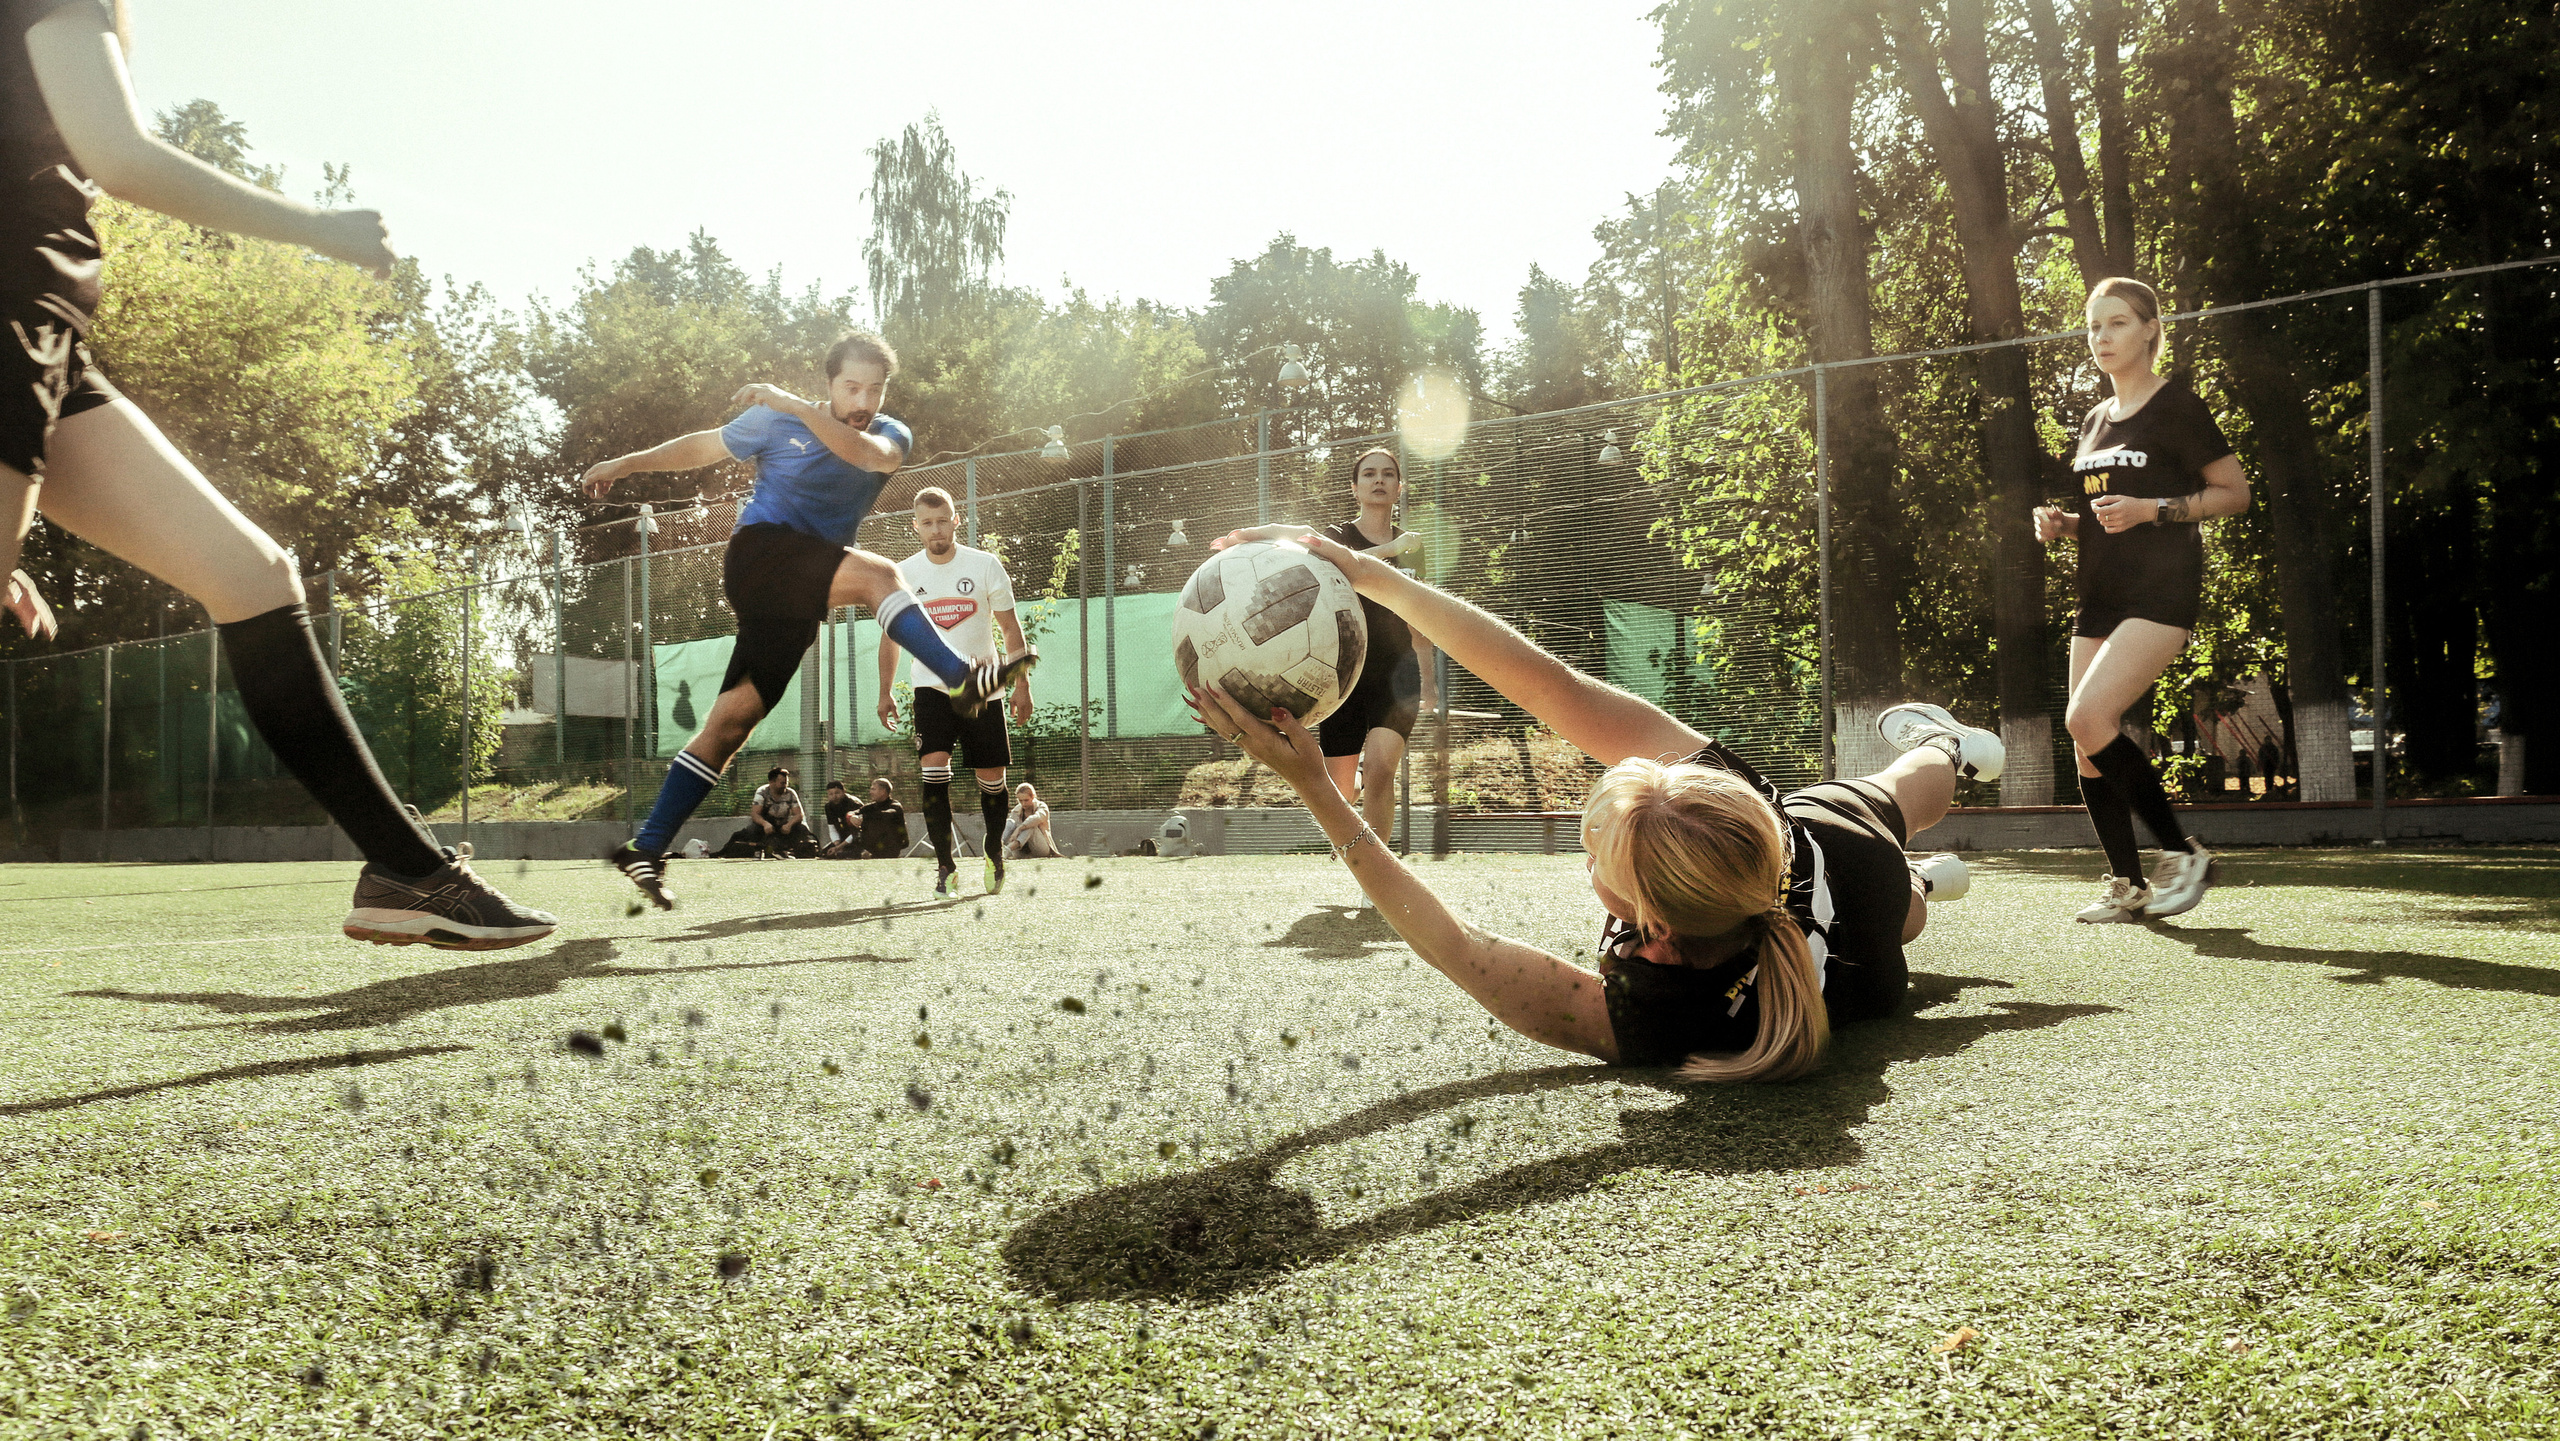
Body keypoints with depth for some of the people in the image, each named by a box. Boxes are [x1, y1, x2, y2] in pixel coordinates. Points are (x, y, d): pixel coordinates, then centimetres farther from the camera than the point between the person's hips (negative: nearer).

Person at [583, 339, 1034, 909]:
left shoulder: (891, 437, 6)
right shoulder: (776, 422, 1)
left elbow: (870, 454, -18)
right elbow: (705, 446, 16)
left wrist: (795, 405, -24)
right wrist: (627, 463, 15)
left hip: (798, 601, 4)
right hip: (760, 553, -4)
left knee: (734, 718, -1)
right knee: (876, 573, -27)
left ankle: (645, 849, 2)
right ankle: (962, 681, -32)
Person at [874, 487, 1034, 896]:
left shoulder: (985, 566, -5)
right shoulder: (903, 574, -1)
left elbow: (1010, 627, 1)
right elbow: (891, 634, 12)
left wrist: (1021, 685, -4)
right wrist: (885, 692, 8)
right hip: (931, 688, 0)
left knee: (992, 779, 3)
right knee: (933, 768, -18)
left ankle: (994, 854, 29)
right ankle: (945, 866, -14)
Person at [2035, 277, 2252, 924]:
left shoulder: (2175, 404, -4)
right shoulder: (2095, 421, 18)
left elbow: (2236, 492, -5)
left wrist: (2150, 510, -17)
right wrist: (2062, 524, 7)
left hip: (2161, 591, -8)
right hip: (2102, 596, 8)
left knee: (2088, 718, -22)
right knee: (2088, 744, 2)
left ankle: (2183, 853, -10)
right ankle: (2126, 884, 12)